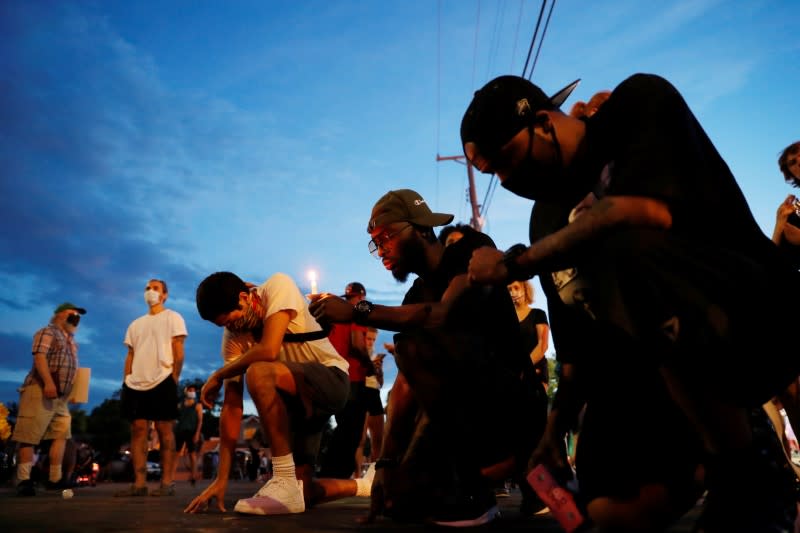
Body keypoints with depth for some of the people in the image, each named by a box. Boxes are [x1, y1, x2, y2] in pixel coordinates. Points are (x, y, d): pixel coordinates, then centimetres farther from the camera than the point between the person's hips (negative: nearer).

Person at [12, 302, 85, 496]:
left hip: (61, 395, 9)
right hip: (41, 391, -9)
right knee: (28, 436, -8)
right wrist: (48, 383, -28)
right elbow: (39, 357, -17)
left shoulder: (71, 341, 23)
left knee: (61, 434, 5)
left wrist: (74, 390, 20)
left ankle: (55, 478, 9)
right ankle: (24, 480, -8)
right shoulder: (48, 332, -2)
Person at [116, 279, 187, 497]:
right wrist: (126, 380, 8)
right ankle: (139, 483, 3)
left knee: (165, 430, -5)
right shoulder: (136, 324, 22)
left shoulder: (173, 318, 5)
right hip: (136, 383, 6)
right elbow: (130, 355, 19)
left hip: (162, 381, -6)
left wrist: (174, 379, -11)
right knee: (137, 430, 1)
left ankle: (167, 483, -3)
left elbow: (178, 351, -3)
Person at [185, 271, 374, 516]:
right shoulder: (232, 335, -4)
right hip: (297, 399, 7)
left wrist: (218, 375, -15)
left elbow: (269, 351, -32)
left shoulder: (278, 286, -18)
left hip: (332, 381, -7)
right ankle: (366, 485, 27)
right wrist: (221, 479, -10)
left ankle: (285, 483, -25)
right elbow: (232, 405, -7)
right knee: (299, 492, 1)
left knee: (258, 373, -34)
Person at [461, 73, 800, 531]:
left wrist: (515, 263, -23)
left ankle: (753, 473, -17)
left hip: (761, 311, -6)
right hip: (676, 347, 7)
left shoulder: (640, 104, -9)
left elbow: (648, 211, -32)